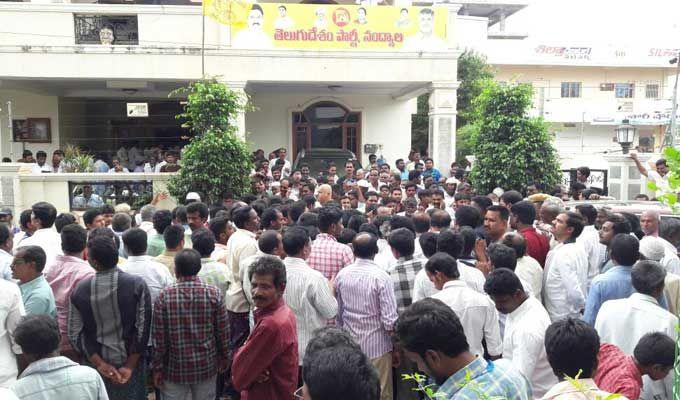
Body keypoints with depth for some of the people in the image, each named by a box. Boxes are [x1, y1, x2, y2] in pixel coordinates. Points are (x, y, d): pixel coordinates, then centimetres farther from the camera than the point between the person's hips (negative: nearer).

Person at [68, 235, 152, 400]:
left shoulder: (80, 289, -8)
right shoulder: (137, 284, -13)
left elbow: (75, 333, -6)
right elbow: (143, 328, -15)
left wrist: (99, 364, -6)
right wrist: (130, 366, -9)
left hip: (96, 364, 1)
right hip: (130, 361, -1)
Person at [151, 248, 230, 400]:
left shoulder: (164, 296, -12)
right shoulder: (214, 294, -11)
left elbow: (159, 337, -8)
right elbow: (223, 331, -4)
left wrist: (157, 368, 2)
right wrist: (224, 357, 11)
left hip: (175, 367, 0)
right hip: (206, 366, 1)